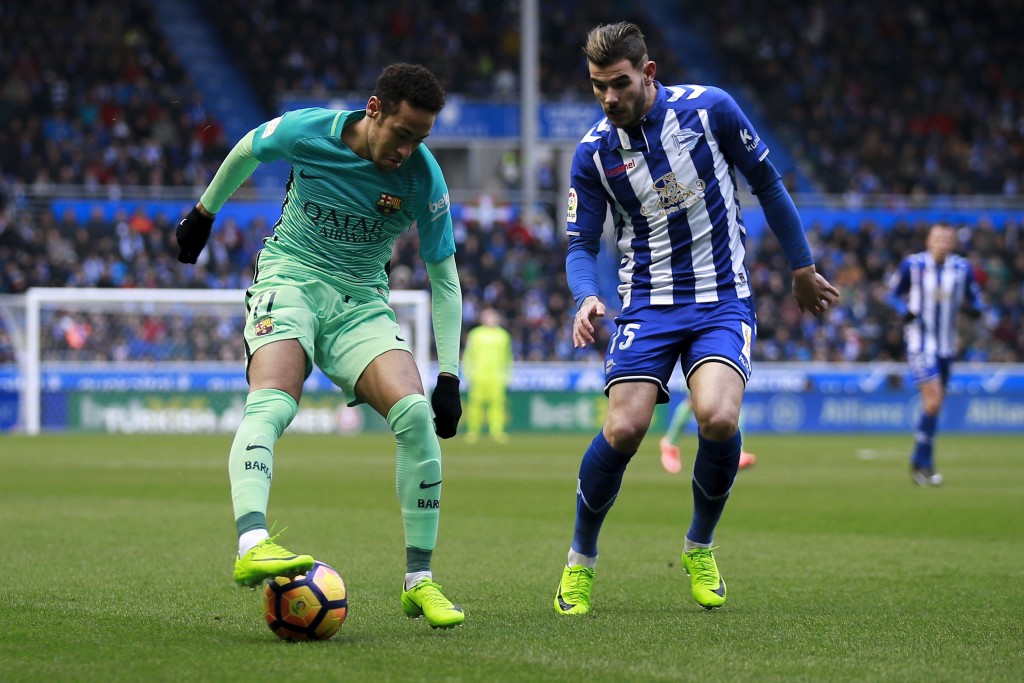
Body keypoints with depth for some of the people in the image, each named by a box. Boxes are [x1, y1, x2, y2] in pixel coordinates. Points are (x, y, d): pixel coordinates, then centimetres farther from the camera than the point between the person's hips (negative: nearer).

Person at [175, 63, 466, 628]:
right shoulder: (307, 131, -13)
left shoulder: (423, 178, -11)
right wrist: (204, 212, 23)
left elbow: (444, 276, -1)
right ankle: (252, 545, -50)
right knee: (272, 401, -31)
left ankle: (419, 581, -11)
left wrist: (449, 375, -5)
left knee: (415, 413, -21)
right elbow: (245, 152, 11)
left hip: (361, 302, 2)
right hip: (289, 279, -1)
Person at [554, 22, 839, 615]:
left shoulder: (709, 109, -8)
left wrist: (803, 267, 11)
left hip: (722, 299, -1)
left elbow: (767, 181, 5)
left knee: (718, 418, -25)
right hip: (648, 304, 1)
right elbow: (582, 245, 3)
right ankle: (581, 560, 7)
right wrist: (587, 298, -20)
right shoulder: (594, 154, -3)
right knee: (624, 430, -17)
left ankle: (700, 548, 2)